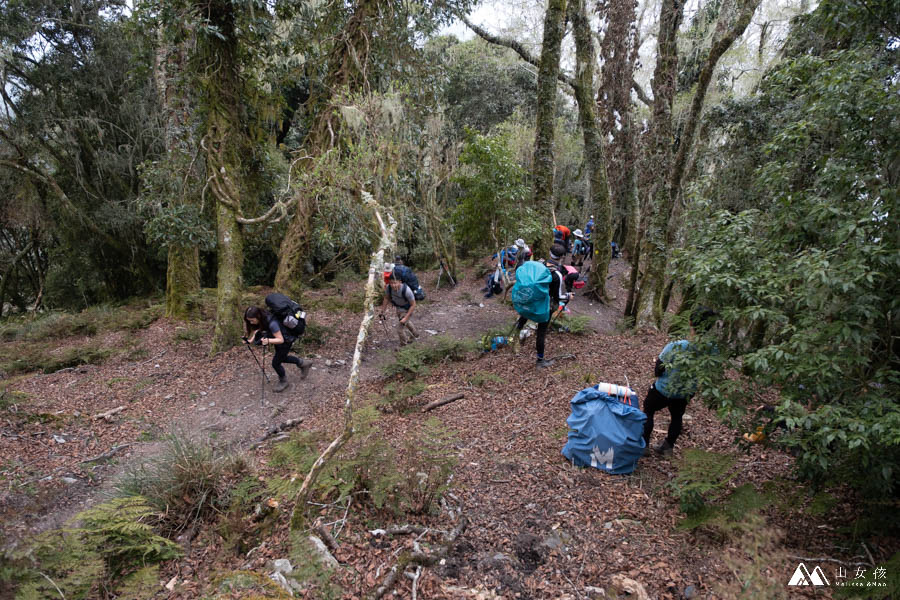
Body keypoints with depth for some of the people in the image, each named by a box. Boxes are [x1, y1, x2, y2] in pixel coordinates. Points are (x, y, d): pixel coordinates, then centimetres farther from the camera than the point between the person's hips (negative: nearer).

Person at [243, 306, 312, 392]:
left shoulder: (271, 323, -39)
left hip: (286, 340, -8)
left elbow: (280, 340, -33)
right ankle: (303, 363, 42)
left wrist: (268, 340, -49)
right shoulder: (260, 318, -17)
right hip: (278, 337, 8)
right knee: (281, 358, 24)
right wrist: (251, 340, -15)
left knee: (276, 363, 2)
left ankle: (283, 382, 28)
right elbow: (258, 329, 0)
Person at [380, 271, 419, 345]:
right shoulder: (389, 287, -26)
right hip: (398, 308, 6)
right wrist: (382, 312, -3)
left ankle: (403, 345, 17)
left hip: (407, 309, -6)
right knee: (406, 323, 31)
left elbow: (413, 305, -28)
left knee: (400, 329, -10)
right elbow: (386, 298, -6)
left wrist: (406, 317, -30)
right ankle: (415, 335, 60)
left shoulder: (406, 290, -40)